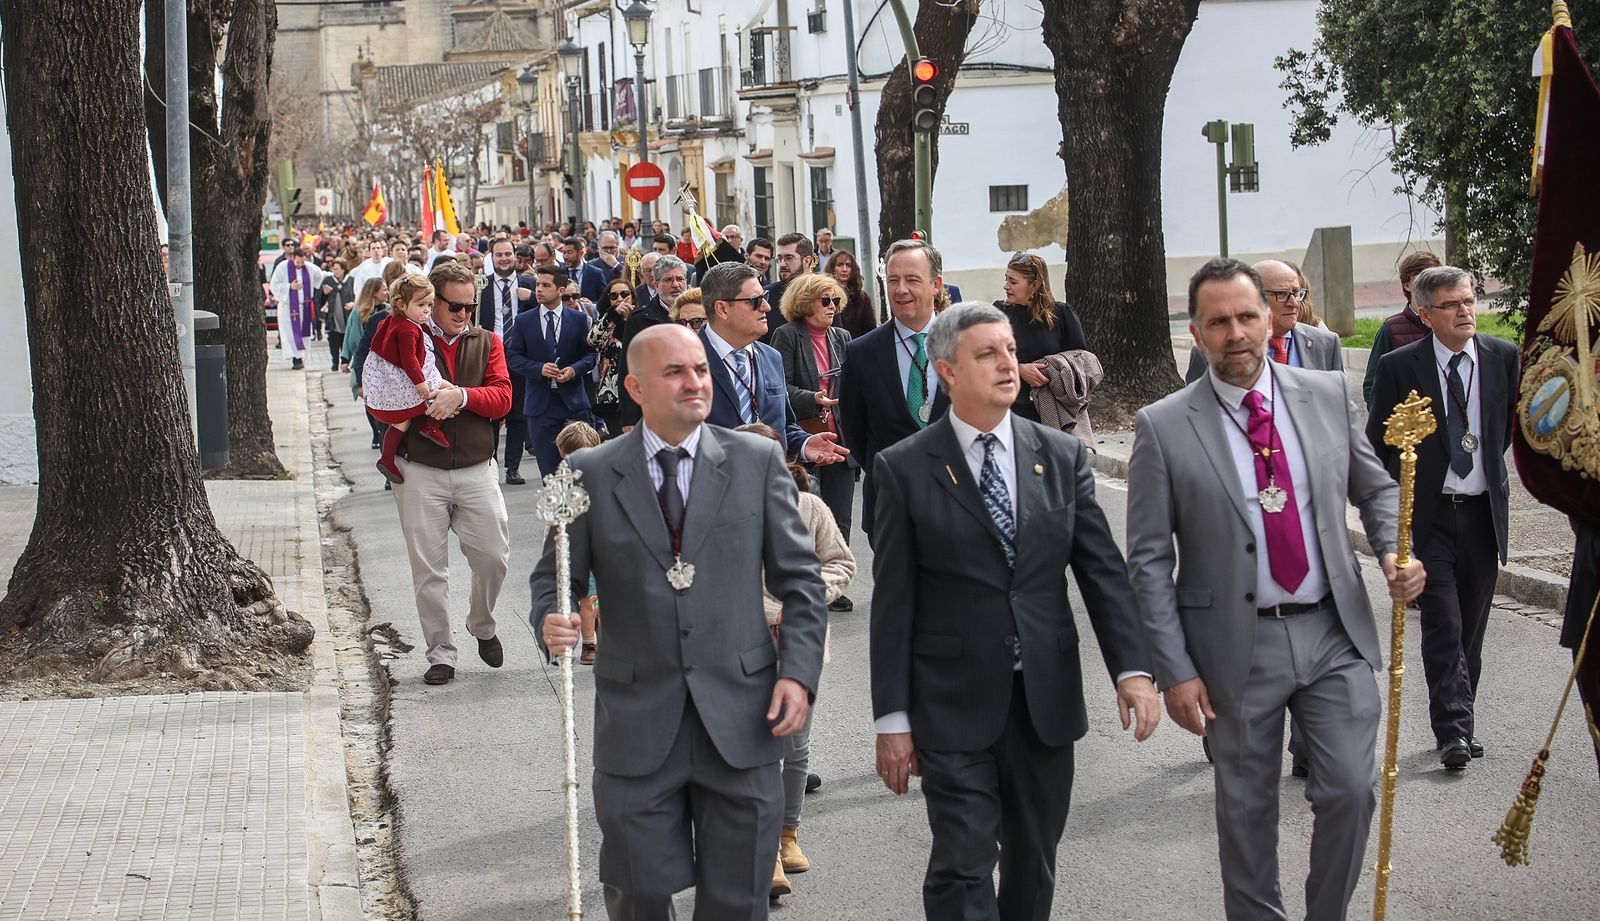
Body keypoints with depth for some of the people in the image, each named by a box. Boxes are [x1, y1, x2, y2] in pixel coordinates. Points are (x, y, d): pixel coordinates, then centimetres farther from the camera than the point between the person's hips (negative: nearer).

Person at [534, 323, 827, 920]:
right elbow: (555, 576, 7)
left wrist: (798, 672, -5)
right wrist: (551, 623, -15)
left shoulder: (758, 461, 3)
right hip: (637, 721, 0)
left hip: (740, 718, 0)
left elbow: (799, 579, 5)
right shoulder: (591, 473, 1)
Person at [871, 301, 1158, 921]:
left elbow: (1103, 568, 3)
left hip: (1046, 699, 3)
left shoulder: (1063, 457, 5)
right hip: (953, 706, -3)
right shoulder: (904, 469, -4)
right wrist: (892, 718, -6)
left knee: (1034, 869, 14)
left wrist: (1133, 669, -9)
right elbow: (893, 602, -4)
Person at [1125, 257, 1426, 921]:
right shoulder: (1163, 428, -6)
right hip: (1238, 647, -2)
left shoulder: (1328, 395, 3)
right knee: (1247, 808, 9)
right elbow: (1148, 561, -5)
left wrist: (1395, 550, -5)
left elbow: (1375, 488, 16)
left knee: (1350, 789, -2)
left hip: (1334, 634, 2)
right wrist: (1175, 671, -9)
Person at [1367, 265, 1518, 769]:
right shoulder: (1399, 366, -6)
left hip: (1483, 512, 3)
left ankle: (1459, 722, 20)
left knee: (1471, 627, 10)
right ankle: (1454, 729, -8)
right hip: (1428, 514, -3)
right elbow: (1377, 442, 2)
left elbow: (1516, 421, 18)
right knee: (1443, 627, -9)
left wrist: (1487, 458, 12)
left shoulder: (1504, 357, 0)